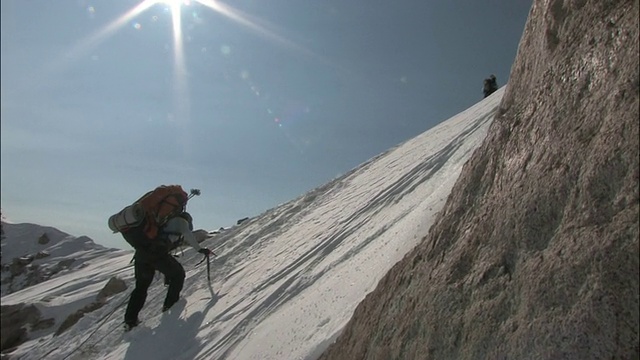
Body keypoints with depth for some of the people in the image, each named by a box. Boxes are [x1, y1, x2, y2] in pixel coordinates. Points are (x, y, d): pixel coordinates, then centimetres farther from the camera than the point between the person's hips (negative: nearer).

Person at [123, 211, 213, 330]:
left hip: (141, 251, 7)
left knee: (141, 286, 19)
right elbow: (188, 235, -1)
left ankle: (130, 319, 16)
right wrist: (200, 249, 2)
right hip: (157, 252, -7)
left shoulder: (168, 222, 35)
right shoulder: (181, 221, 17)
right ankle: (170, 303, 13)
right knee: (178, 274, 15)